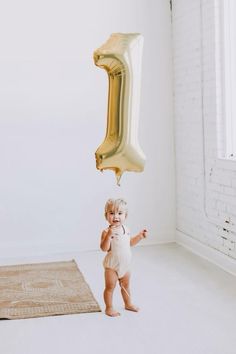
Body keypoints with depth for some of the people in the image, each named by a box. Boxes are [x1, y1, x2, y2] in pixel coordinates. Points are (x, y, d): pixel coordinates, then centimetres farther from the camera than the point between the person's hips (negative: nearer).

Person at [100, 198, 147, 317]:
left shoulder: (125, 229, 1)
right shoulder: (107, 231, -22)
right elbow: (104, 248, -32)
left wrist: (140, 236, 7)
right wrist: (109, 235, -43)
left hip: (125, 265, 7)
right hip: (112, 266, -7)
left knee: (125, 285, 23)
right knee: (110, 287, 6)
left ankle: (128, 304, 41)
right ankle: (109, 308, 22)